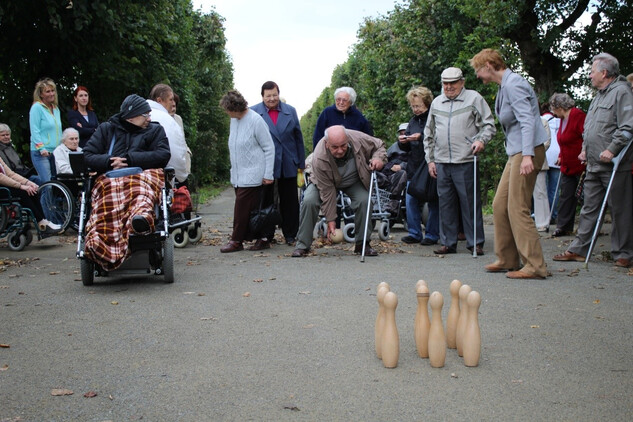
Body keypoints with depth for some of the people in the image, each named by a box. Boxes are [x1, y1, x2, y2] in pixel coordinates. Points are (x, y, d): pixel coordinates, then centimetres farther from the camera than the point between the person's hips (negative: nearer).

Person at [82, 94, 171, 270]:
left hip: (143, 174, 0)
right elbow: (88, 156, 15)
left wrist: (129, 159, -2)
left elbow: (163, 155, 5)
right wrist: (109, 162, -5)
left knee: (143, 185, -39)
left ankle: (142, 216, -71)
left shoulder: (155, 130, 24)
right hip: (109, 178, 1)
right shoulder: (106, 129, 26)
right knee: (110, 194, -37)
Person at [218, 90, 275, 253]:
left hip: (252, 175, -7)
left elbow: (269, 148, -10)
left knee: (242, 207, -7)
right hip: (238, 175, 7)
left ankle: (237, 241, 1)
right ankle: (260, 237, 15)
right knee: (251, 208, 7)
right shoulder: (234, 120, 9)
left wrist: (268, 175, -12)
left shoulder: (255, 120, -13)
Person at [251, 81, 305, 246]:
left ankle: (290, 234, 17)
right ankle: (265, 236, 13)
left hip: (288, 164, 2)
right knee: (265, 201, 5)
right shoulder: (254, 112, -1)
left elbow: (298, 137, 10)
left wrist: (301, 162, 8)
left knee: (290, 201, 7)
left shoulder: (290, 111, 7)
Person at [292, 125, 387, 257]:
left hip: (354, 182, 2)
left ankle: (362, 244, -7)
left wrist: (378, 158, -32)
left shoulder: (359, 139, -32)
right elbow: (327, 191, -31)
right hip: (324, 182, -2)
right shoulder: (319, 158, -38)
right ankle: (302, 245, -11)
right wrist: (331, 220, -27)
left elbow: (379, 146, -9)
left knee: (364, 200, -25)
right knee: (309, 201, -25)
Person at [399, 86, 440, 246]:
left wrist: (420, 137, -20)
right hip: (414, 166, 7)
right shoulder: (413, 121, 18)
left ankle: (432, 234, 7)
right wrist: (403, 142, 1)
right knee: (411, 200, 3)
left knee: (433, 203, 0)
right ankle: (414, 233, 12)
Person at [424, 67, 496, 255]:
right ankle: (448, 243, 14)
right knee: (446, 203, 7)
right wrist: (430, 159, 16)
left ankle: (475, 243, 5)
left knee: (470, 203, -3)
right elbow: (429, 134, 22)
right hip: (441, 162, 5)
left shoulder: (474, 98, 4)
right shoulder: (436, 103, 18)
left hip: (466, 162, -4)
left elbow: (489, 125, 2)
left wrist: (481, 140, -16)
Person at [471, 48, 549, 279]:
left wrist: (527, 155, -31)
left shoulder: (513, 84, -13)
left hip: (527, 151, -10)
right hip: (516, 152, 10)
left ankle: (535, 266, -5)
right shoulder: (504, 86, 18)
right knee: (500, 206, 11)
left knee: (518, 209, -10)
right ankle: (507, 259, 19)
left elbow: (527, 120, -22)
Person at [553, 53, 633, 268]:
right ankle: (578, 249, 14)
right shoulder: (599, 96, 20)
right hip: (594, 165, 9)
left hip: (615, 165, -9)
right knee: (589, 208, 10)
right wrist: (585, 149, 16)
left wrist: (612, 150, -20)